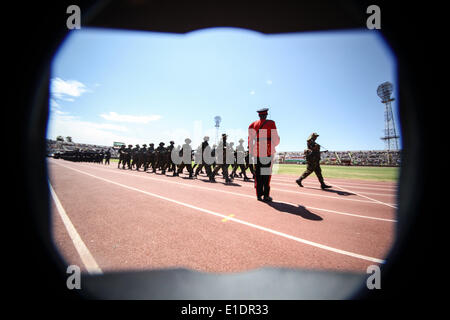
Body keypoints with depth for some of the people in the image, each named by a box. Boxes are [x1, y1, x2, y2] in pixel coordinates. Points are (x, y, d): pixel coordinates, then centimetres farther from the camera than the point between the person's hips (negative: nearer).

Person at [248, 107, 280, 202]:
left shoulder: (252, 125, 9)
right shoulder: (271, 123, -2)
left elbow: (250, 139, 8)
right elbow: (275, 138, -3)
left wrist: (251, 152, 13)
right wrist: (274, 144, 19)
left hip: (256, 151, 4)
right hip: (268, 151, -4)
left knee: (258, 173, 6)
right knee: (267, 172, 1)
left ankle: (259, 195, 11)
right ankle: (266, 195, 3)